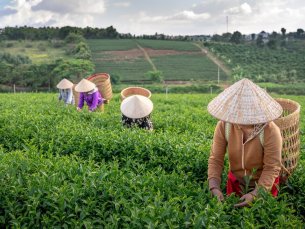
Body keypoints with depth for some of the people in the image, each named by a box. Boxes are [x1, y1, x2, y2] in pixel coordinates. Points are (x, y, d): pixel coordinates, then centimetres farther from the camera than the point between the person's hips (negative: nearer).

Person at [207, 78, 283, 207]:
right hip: (235, 181, 2)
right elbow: (216, 159, -18)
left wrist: (255, 194, -36)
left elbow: (272, 167, -25)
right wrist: (214, 188, -30)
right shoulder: (224, 125, -22)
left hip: (264, 183, -2)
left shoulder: (270, 131, -29)